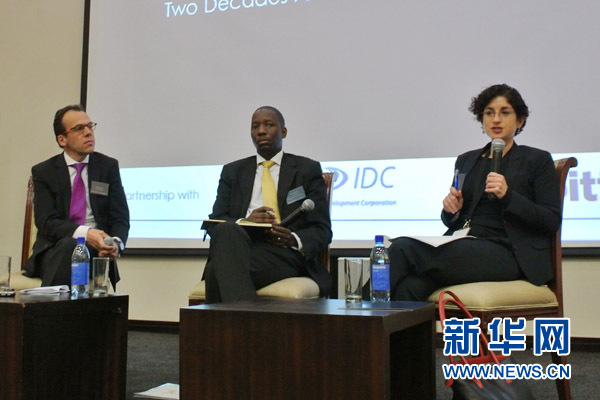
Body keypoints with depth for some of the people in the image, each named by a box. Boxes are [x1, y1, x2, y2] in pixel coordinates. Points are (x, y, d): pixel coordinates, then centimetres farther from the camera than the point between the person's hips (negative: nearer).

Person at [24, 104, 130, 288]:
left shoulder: (108, 166, 9)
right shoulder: (43, 171, 6)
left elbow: (120, 218, 3)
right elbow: (46, 221, -7)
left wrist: (116, 243, -21)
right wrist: (84, 233, -27)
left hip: (96, 249, 1)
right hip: (56, 251, 0)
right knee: (68, 245, -36)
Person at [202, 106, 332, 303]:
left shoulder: (308, 170, 15)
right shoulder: (232, 171, 23)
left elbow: (322, 230, 8)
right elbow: (214, 222, 11)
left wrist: (294, 239, -16)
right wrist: (244, 222, -13)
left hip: (284, 253, -3)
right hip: (238, 245, 3)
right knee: (227, 229, -37)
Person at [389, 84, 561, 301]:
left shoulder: (537, 160, 10)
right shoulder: (466, 160, 23)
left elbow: (552, 222, -1)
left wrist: (508, 195, -15)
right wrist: (451, 210, -1)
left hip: (505, 252, -5)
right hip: (464, 246, 5)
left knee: (404, 248, -29)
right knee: (411, 286, -33)